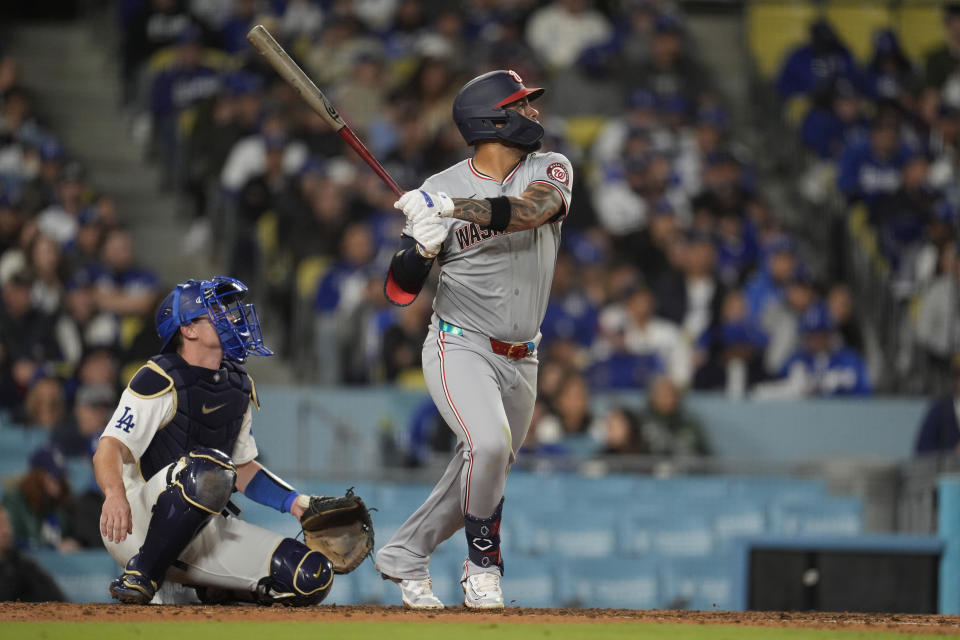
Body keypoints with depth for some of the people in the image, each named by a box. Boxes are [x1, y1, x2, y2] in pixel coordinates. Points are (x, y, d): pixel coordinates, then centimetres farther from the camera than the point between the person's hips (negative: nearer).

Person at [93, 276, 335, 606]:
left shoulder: (238, 386, 14)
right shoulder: (160, 381, -11)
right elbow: (109, 449, -22)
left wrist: (296, 503, 12)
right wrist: (115, 495, -43)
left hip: (205, 533, 7)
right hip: (137, 522, -7)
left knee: (313, 577, -12)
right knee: (209, 467, -39)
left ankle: (214, 590, 12)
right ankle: (141, 575, -26)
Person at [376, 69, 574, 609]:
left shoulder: (551, 170, -1)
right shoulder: (441, 190, -9)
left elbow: (533, 208, -27)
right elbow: (399, 291, -7)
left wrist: (453, 208, -37)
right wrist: (421, 247, -28)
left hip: (520, 362, 5)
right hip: (460, 347, -5)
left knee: (483, 477, 13)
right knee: (488, 444, -28)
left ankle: (405, 554, 33)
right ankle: (484, 564, -9)